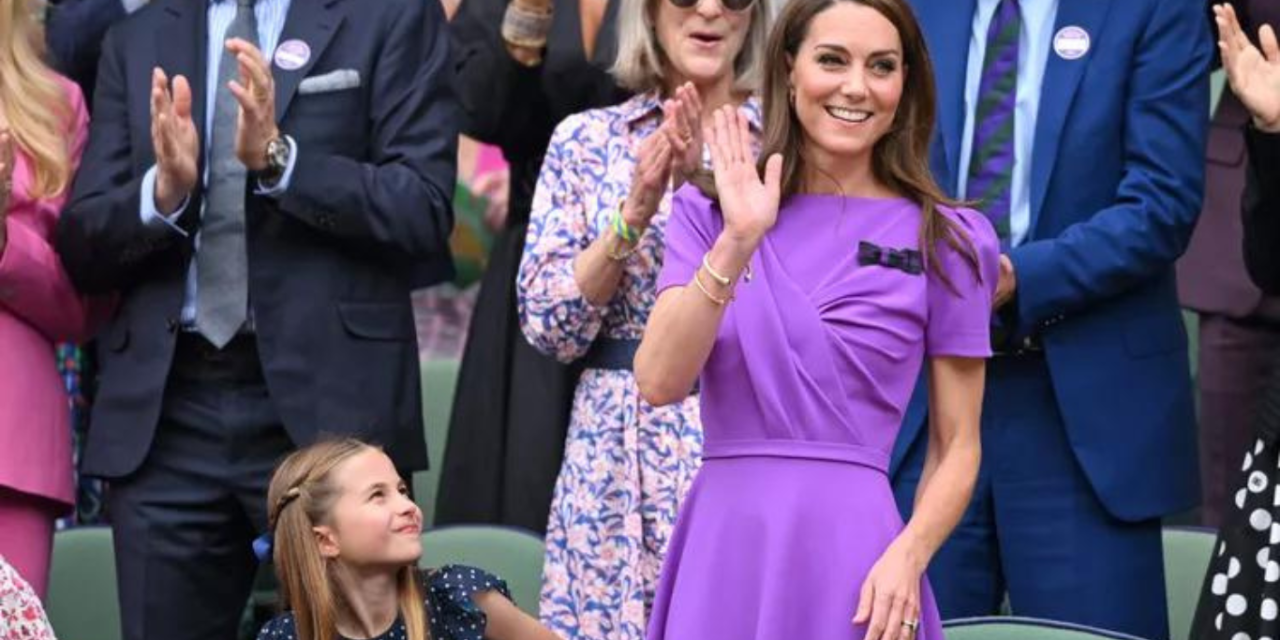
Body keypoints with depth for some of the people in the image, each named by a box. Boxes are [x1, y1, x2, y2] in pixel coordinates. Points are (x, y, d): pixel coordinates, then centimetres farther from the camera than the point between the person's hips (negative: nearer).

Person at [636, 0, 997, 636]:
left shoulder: (945, 241, 1)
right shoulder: (709, 213, 5)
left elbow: (957, 448, 2)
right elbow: (658, 382, -8)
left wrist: (907, 556, -14)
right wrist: (737, 243, -17)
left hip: (850, 553, -1)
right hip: (723, 546, 2)